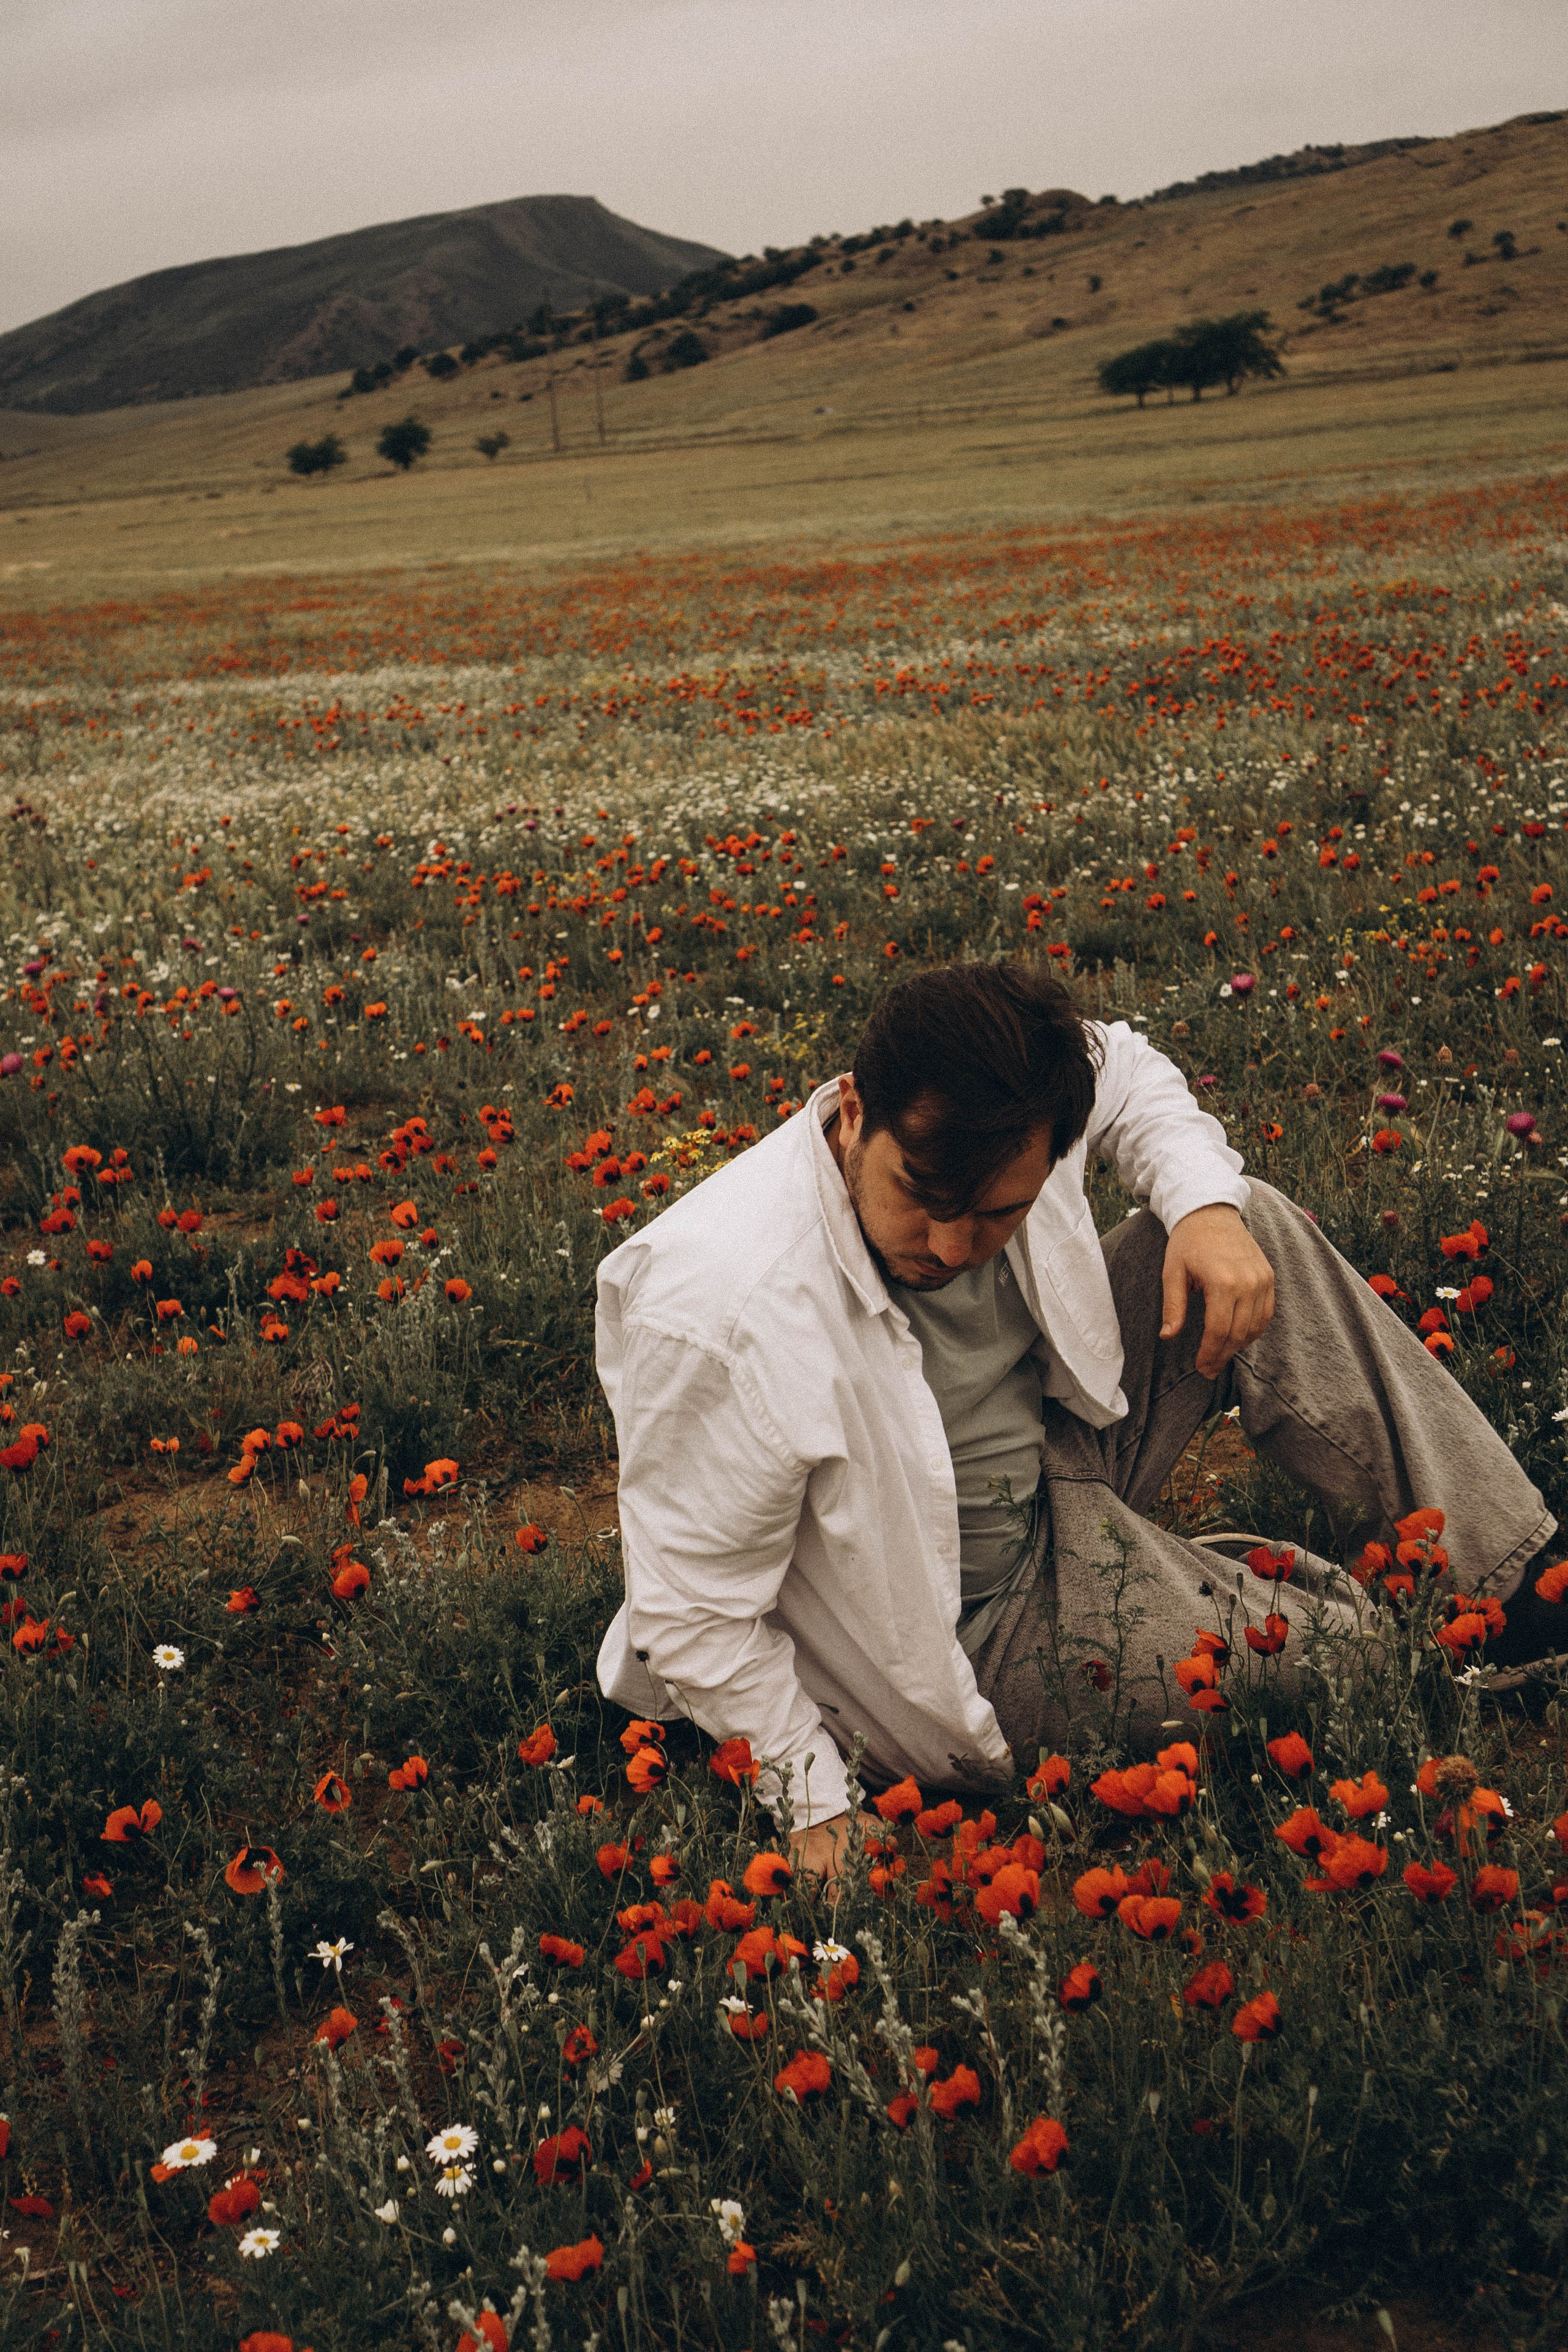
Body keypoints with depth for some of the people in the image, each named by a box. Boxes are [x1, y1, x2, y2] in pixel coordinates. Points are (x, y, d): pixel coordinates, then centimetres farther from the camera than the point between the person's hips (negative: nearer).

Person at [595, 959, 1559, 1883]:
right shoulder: (719, 1323, -37)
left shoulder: (1000, 1125, -19)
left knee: (1259, 1226, -5)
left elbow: (1123, 1068, 5)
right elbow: (693, 1614, -26)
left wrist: (1206, 1204, -12)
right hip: (976, 1637, -7)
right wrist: (817, 1811, -26)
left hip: (1057, 1460, 7)